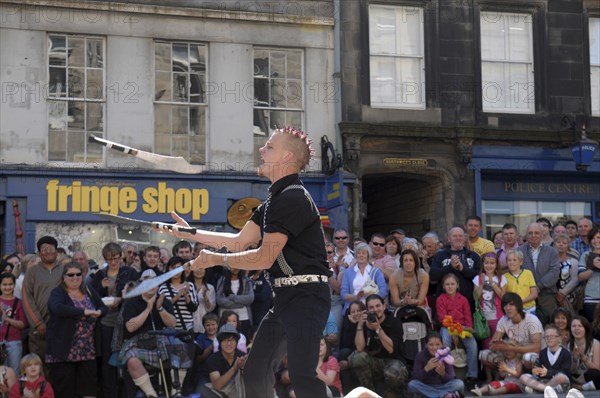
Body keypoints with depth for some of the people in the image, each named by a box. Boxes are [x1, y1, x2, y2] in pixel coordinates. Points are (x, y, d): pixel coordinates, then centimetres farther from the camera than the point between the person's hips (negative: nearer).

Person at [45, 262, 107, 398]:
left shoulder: (90, 292, 13)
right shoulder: (58, 293, -3)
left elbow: (105, 308, 14)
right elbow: (58, 308, -24)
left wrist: (99, 312, -10)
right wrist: (84, 312, -27)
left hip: (88, 350, 4)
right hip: (64, 351, -4)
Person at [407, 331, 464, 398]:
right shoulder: (420, 356, -9)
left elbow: (451, 379, -12)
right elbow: (415, 377, -16)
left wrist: (443, 373, -34)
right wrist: (426, 368, -32)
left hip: (442, 386, -1)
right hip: (426, 387, 1)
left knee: (459, 384, -26)